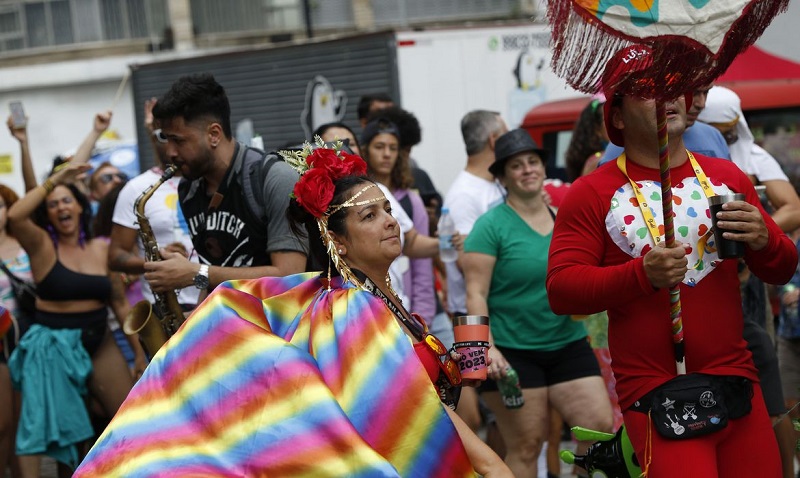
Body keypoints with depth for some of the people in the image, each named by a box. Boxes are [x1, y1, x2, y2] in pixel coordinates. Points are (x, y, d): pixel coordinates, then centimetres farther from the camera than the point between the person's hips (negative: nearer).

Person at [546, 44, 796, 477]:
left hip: (738, 385, 4)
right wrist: (643, 275, -20)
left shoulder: (727, 177, 12)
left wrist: (763, 240, -6)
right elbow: (560, 290, -8)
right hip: (657, 401, -4)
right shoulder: (593, 194, 0)